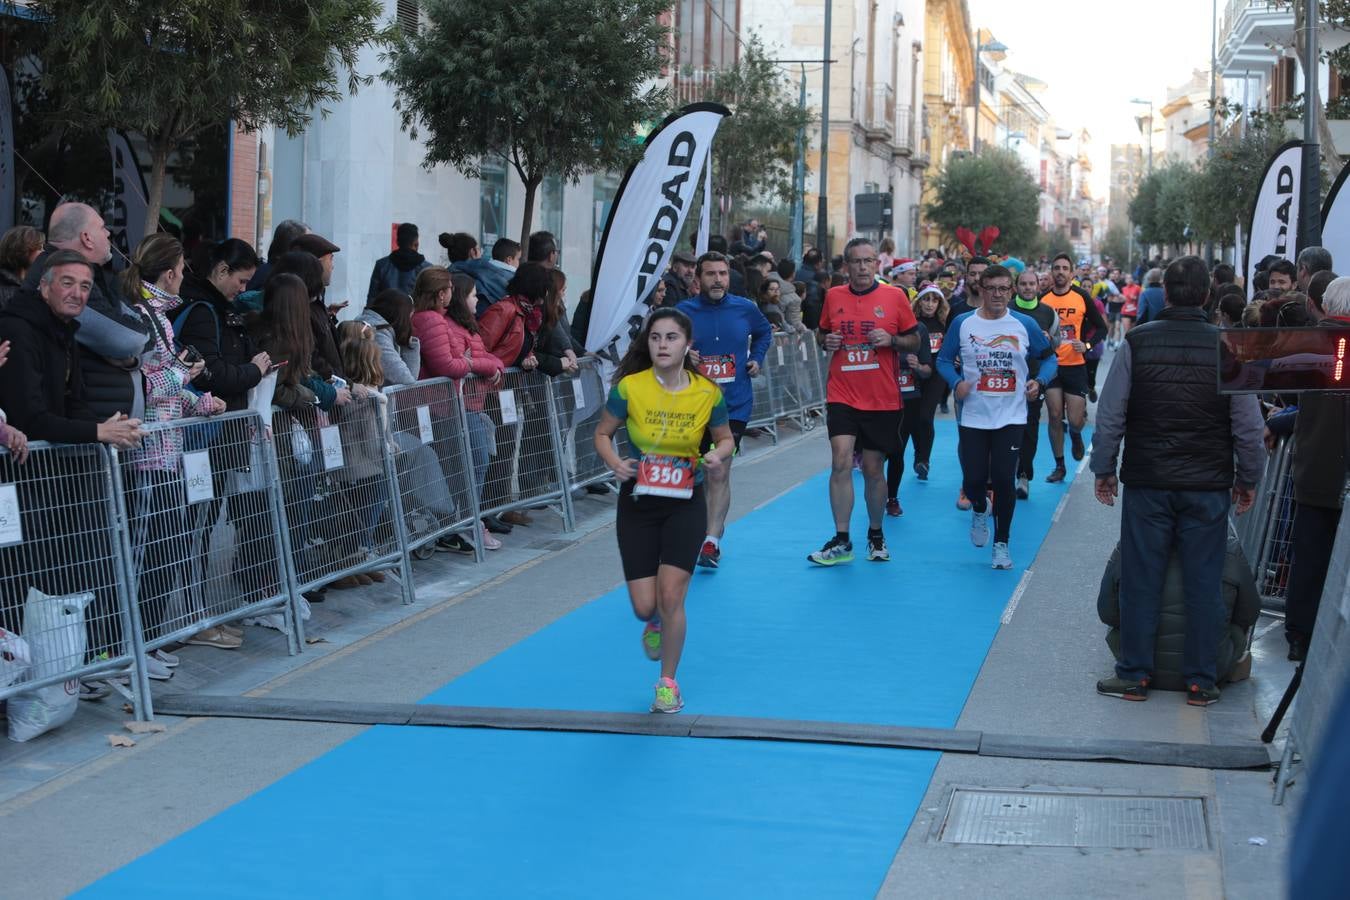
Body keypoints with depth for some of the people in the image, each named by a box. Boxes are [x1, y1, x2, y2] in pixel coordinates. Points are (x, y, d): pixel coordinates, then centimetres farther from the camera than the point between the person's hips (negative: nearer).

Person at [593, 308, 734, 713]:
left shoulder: (707, 393, -9)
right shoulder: (628, 388, -11)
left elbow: (725, 438, 7)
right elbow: (602, 434, 3)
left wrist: (718, 455, -15)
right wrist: (614, 462, -18)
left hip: (685, 504, 0)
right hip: (637, 502, 1)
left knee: (670, 596, -10)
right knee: (643, 606, -1)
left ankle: (668, 683, 13)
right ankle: (655, 623, 41)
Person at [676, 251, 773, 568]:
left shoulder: (745, 309, 1)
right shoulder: (683, 312, -5)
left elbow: (765, 332, 22)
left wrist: (757, 358, 7)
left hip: (733, 406, -1)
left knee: (719, 474, -12)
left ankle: (711, 541, -14)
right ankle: (710, 528, 30)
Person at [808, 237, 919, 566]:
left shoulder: (895, 296, 0)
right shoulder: (833, 296, 5)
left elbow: (914, 341, 5)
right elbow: (822, 333, 18)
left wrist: (891, 340, -14)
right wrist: (826, 341, -4)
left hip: (883, 400, -1)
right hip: (842, 397, 1)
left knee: (873, 468, 7)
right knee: (840, 462, -11)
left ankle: (876, 535, 26)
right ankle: (841, 542, -6)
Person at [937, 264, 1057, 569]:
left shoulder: (1025, 325, 0)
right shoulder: (962, 323, -1)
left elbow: (1049, 358, 10)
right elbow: (944, 359, 7)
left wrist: (1039, 381, -9)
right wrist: (956, 382, -12)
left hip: (1011, 417, 0)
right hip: (973, 416, 0)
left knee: (1004, 480, -6)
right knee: (974, 480, -2)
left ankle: (1002, 543, 13)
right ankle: (980, 510, 37)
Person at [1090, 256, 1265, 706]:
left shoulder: (1137, 343, -5)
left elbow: (1109, 415, -3)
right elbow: (1249, 425, -1)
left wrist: (1104, 468, 9)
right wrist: (1248, 479, 12)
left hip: (1146, 483, 0)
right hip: (1209, 485, 0)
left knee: (1140, 580, 8)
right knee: (1204, 583, 8)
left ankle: (1134, 674, 14)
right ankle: (1201, 681, 13)